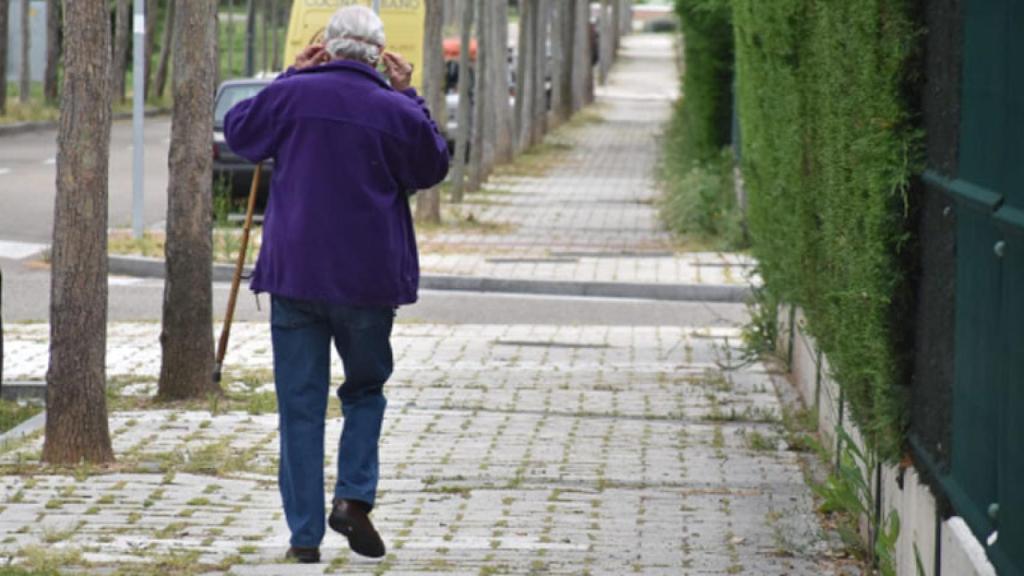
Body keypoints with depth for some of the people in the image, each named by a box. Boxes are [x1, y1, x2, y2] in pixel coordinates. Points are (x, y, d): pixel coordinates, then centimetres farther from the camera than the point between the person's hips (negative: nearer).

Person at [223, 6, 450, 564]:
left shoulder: (291, 96, -4)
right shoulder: (395, 111, -5)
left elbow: (238, 130, 14)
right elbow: (432, 168, 13)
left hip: (293, 273, 0)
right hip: (367, 280, 0)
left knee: (300, 406, 4)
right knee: (366, 390, 19)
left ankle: (305, 535, 3)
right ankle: (354, 496, -2)